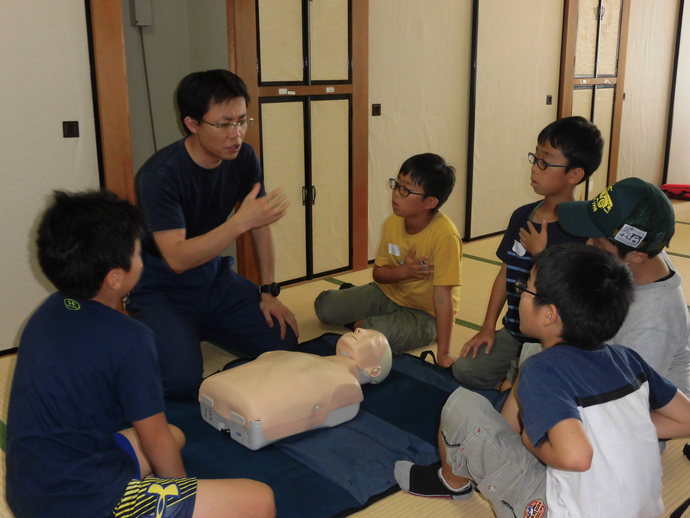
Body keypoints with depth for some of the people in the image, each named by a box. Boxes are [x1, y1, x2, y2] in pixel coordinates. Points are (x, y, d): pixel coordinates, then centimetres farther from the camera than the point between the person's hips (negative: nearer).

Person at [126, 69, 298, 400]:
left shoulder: (243, 158, -8)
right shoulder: (160, 176, -26)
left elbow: (259, 224, 4)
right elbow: (177, 258, -32)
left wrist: (268, 292, 2)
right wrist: (242, 221, -42)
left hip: (213, 275, 6)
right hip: (163, 287, -5)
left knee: (283, 342, -5)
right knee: (183, 383, -23)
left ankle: (201, 329, 18)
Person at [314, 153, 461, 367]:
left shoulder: (445, 235, -28)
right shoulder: (392, 222, -8)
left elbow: (443, 297, -30)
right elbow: (378, 273, 2)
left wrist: (444, 354, -28)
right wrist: (402, 272, -21)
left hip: (425, 314, -6)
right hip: (390, 292, 6)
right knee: (324, 306, -5)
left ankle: (363, 324, 1)